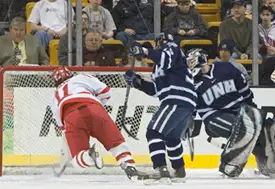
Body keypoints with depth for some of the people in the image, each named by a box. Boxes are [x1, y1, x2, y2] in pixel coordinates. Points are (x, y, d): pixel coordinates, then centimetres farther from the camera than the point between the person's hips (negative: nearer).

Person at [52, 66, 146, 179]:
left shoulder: (57, 95, 39)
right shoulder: (80, 78, 33)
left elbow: (61, 123, 42)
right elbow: (104, 91, 23)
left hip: (70, 118, 0)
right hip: (93, 109, 0)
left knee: (78, 160, 4)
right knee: (116, 141, 14)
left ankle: (89, 156, -28)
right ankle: (130, 167, -6)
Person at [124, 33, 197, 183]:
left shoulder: (172, 48, 4)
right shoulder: (159, 65, 30)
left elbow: (167, 60, -21)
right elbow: (156, 90, 24)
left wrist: (145, 52, -25)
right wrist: (137, 81, 16)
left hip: (178, 101, -11)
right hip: (186, 103, 11)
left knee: (154, 132, -19)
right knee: (171, 137, 32)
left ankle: (161, 170, -31)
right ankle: (179, 170, 47)